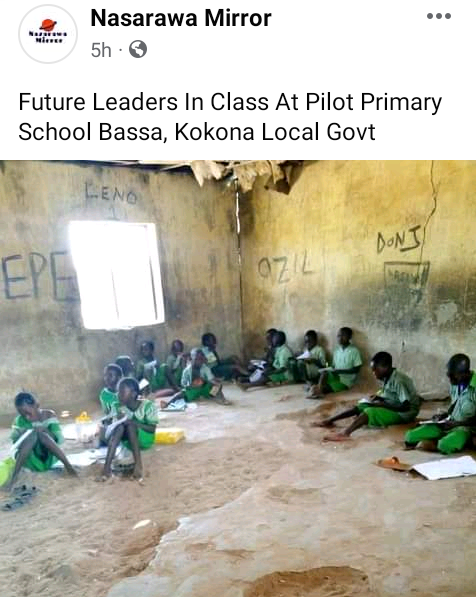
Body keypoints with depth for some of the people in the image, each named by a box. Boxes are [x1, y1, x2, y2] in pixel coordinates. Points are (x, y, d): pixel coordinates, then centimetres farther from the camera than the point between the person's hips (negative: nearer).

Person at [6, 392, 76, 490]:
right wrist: (22, 436, -25)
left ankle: (67, 465, -30)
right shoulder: (19, 421, -3)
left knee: (40, 433, -28)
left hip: (49, 459, 0)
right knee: (32, 434, -27)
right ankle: (14, 477, -31)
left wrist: (46, 431, -27)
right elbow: (14, 443, -5)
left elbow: (60, 439, -11)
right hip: (32, 462, 1)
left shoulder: (49, 415, -4)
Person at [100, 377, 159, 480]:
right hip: (128, 441, 3)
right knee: (120, 426, -27)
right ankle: (107, 466, -36)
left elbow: (152, 428, -17)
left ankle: (138, 463, -33)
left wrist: (133, 422, -30)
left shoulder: (148, 405, -15)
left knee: (130, 425, -30)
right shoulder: (121, 408, -3)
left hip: (145, 439, -3)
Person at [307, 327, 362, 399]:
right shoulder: (337, 350, 9)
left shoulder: (354, 350, -10)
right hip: (336, 376, 5)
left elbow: (356, 369, -12)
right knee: (324, 373, -29)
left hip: (347, 380, -5)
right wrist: (332, 370, -11)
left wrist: (340, 371, -19)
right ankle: (318, 390, -44)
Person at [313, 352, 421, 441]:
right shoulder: (388, 378, 2)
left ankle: (345, 433, -44)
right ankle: (330, 420, -1)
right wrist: (378, 398, -4)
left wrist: (383, 404, -24)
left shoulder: (398, 381, -26)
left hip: (404, 413, -9)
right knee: (361, 406, 0)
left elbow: (406, 407, -30)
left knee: (370, 412, -29)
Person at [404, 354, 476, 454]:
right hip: (450, 423, 6)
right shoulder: (455, 383, 1)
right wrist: (445, 415, 1)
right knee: (410, 436, -10)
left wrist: (457, 423, -22)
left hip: (466, 427, -6)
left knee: (444, 445, -36)